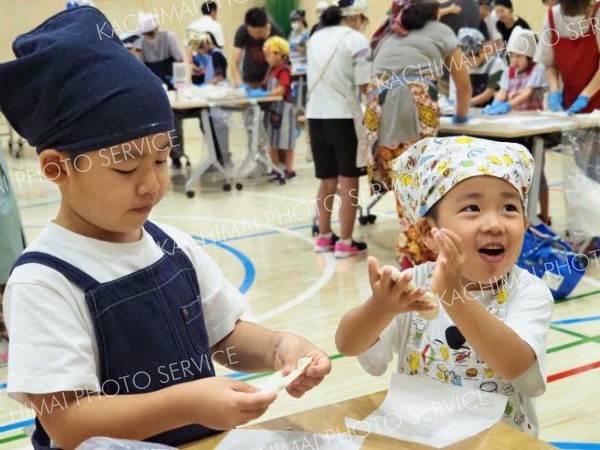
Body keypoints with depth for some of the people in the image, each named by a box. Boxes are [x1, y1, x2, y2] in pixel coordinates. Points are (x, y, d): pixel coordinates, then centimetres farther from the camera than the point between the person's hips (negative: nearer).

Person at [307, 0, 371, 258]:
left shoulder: (316, 38, 12)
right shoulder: (356, 40, -8)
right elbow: (364, 85, -12)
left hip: (316, 116, 6)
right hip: (344, 116, -6)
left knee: (327, 181, 17)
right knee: (348, 182, 3)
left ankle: (324, 237, 24)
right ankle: (345, 243, 5)